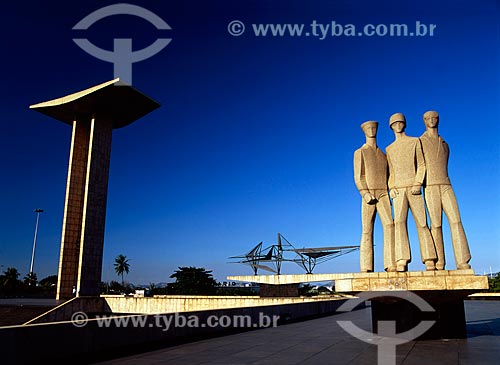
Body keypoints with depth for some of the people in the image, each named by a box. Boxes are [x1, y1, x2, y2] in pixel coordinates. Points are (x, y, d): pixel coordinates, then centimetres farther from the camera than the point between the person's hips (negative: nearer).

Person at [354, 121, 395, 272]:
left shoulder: (383, 154, 24)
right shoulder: (360, 153, 7)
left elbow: (387, 177, 21)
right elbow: (358, 177, -3)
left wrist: (390, 196, 8)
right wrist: (365, 194, -18)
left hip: (383, 195, 4)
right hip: (368, 196, -4)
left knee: (389, 226, -15)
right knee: (367, 231, -5)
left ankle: (391, 264, -18)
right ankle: (366, 267, -3)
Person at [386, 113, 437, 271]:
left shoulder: (415, 141, 15)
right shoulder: (389, 149, 21)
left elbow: (421, 165, 6)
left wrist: (418, 184, -9)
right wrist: (391, 187, 0)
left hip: (414, 188, -1)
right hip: (398, 189, 1)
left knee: (422, 222, -6)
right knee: (399, 221, -15)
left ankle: (430, 261, -6)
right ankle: (402, 262, -23)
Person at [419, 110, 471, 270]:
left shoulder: (445, 145, 23)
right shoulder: (419, 142, 9)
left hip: (446, 186, 4)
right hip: (429, 188, -4)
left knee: (455, 220, -10)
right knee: (436, 224, -9)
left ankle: (463, 263, -12)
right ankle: (439, 264, -7)